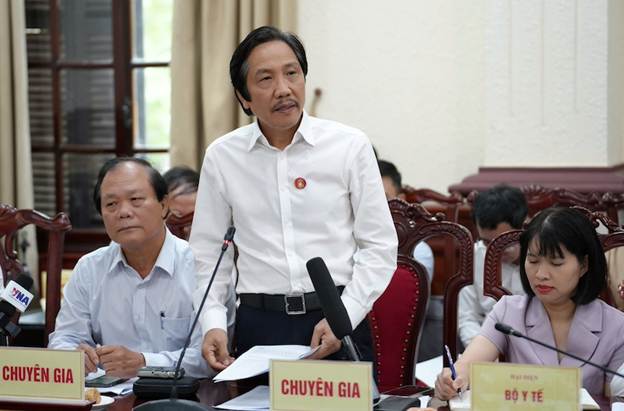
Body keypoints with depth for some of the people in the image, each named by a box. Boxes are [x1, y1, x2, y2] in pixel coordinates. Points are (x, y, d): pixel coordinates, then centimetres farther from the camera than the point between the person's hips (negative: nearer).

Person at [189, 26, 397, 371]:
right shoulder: (221, 157, 4)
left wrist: (344, 317, -11)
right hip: (259, 326, 1)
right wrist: (213, 323, -5)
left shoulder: (350, 146, 0)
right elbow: (207, 255, 9)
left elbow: (379, 246, 0)